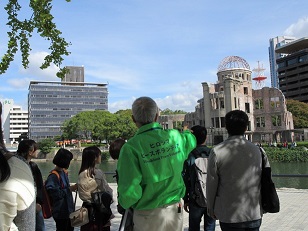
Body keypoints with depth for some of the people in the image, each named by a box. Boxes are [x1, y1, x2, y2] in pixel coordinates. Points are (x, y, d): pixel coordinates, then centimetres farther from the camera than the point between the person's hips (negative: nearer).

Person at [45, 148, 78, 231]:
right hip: (60, 212, -9)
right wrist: (70, 189, -20)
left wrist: (72, 187, 3)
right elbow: (55, 194, -25)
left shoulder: (64, 172, 8)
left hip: (68, 209, 9)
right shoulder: (53, 176, -20)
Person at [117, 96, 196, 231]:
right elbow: (191, 142, 19)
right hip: (175, 210, 4)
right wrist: (186, 132, 42)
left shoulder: (131, 148, -20)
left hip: (148, 216, -3)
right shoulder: (175, 137, -6)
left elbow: (129, 192, -24)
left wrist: (125, 203, -1)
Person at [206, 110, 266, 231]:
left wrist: (211, 208, 8)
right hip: (254, 213, 3)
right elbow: (261, 182, 5)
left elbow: (211, 184, -7)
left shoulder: (217, 151, -13)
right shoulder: (256, 150, -3)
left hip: (229, 215, -3)